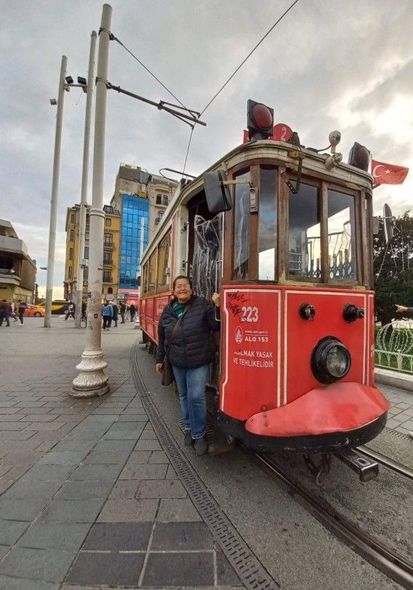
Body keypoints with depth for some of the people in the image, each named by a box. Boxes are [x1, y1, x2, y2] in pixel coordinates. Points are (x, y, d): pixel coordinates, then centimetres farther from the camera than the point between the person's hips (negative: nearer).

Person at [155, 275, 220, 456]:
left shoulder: (202, 304, -10)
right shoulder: (168, 310, 3)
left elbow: (216, 326, -13)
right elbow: (162, 337, 11)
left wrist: (218, 308, -28)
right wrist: (159, 359, 16)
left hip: (199, 362, -4)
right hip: (177, 362, 4)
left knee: (197, 396, -5)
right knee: (184, 396, 15)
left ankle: (199, 434, 16)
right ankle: (188, 428, 35)